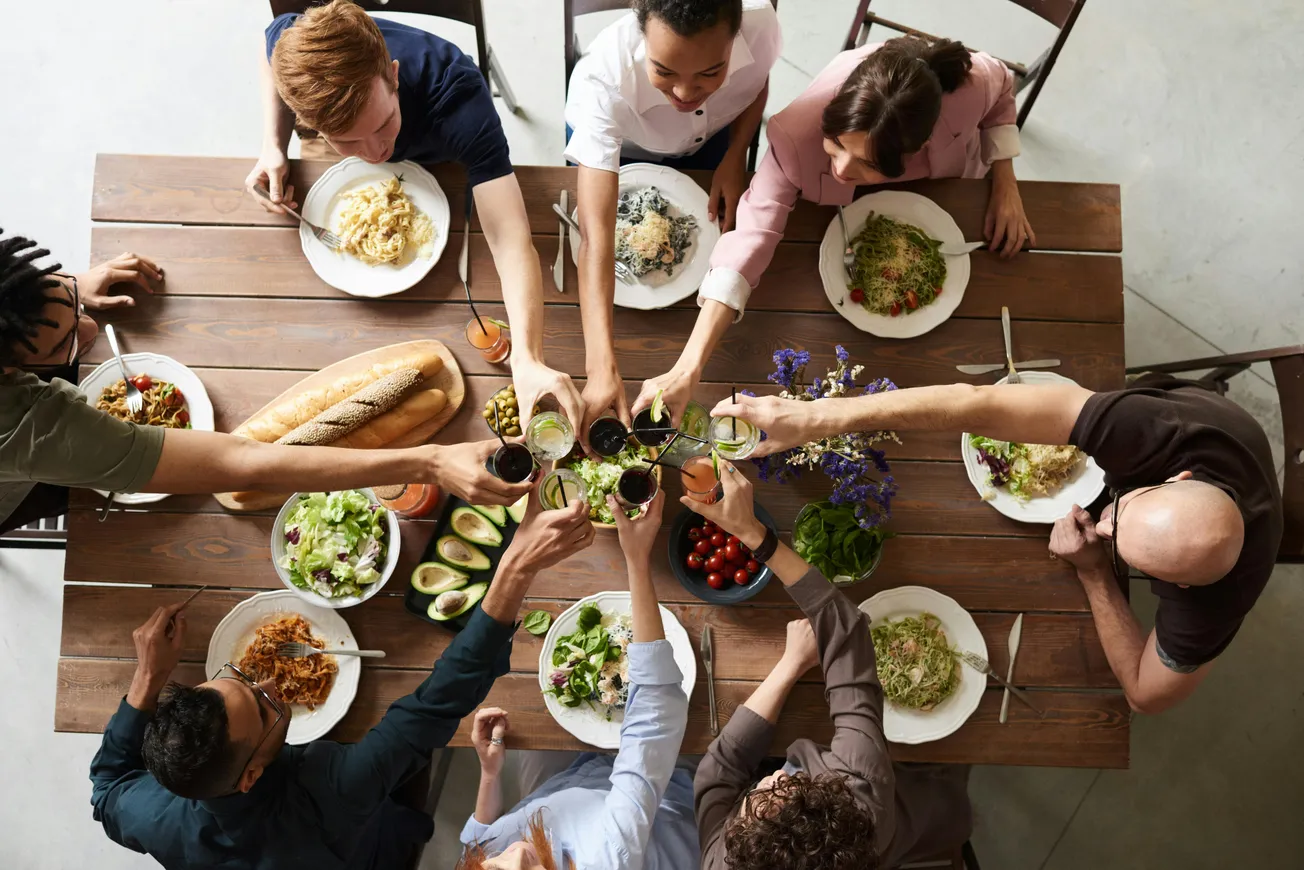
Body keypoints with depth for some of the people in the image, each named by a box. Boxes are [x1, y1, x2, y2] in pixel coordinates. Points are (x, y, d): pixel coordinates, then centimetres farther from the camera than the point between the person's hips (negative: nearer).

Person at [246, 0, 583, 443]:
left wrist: (527, 359, -75)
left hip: (437, 164, -2)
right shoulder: (292, 43, -41)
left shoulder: (458, 99, -50)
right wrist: (273, 148, -29)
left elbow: (512, 242, -59)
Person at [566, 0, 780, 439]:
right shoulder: (605, 78, -47)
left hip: (708, 139, 2)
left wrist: (735, 157, -25)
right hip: (615, 144, -2)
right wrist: (602, 368, -61)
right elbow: (596, 235, -52)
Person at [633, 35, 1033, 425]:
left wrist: (1006, 182, -27)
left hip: (949, 193, 2)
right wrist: (687, 370, -59)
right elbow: (753, 235, -51)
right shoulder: (800, 134, -48)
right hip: (849, 209, -1)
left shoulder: (969, 85, -44)